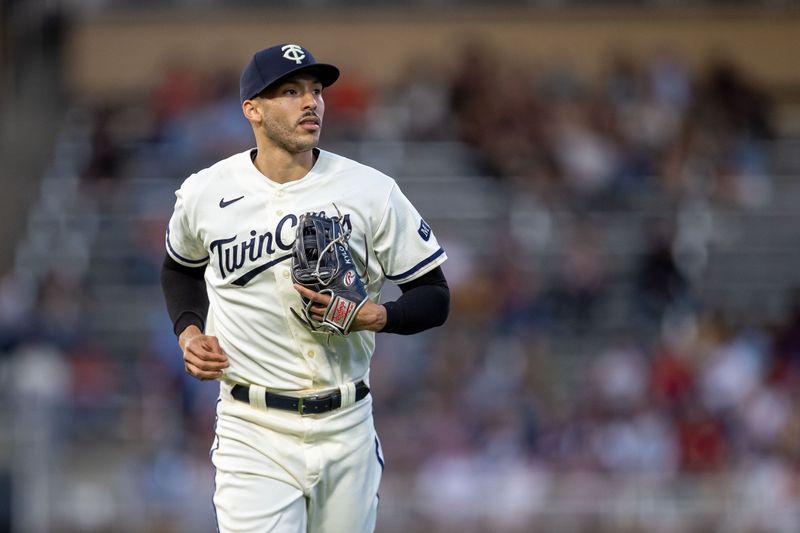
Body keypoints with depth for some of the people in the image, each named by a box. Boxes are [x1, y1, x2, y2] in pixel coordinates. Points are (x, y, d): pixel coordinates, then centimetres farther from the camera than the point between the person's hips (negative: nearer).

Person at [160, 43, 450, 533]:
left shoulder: (372, 192, -2)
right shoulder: (205, 193, 1)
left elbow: (435, 297, 2)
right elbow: (182, 269, 23)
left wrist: (373, 316, -17)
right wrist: (189, 332, 4)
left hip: (347, 433, 1)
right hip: (253, 433, -1)